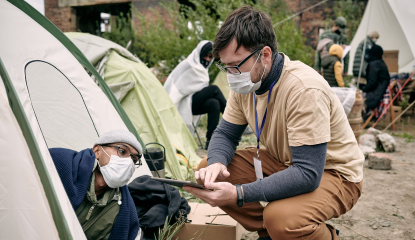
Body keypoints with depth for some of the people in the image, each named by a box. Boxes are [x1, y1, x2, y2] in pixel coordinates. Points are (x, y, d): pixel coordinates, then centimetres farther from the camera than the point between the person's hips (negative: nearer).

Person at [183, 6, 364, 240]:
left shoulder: (305, 89, -32)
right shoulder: (245, 82, -8)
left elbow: (308, 174, -34)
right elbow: (225, 134, 2)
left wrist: (239, 194, -41)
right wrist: (216, 163, -23)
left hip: (332, 172, -7)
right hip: (284, 162, 7)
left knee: (281, 218, -37)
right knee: (208, 171, -9)